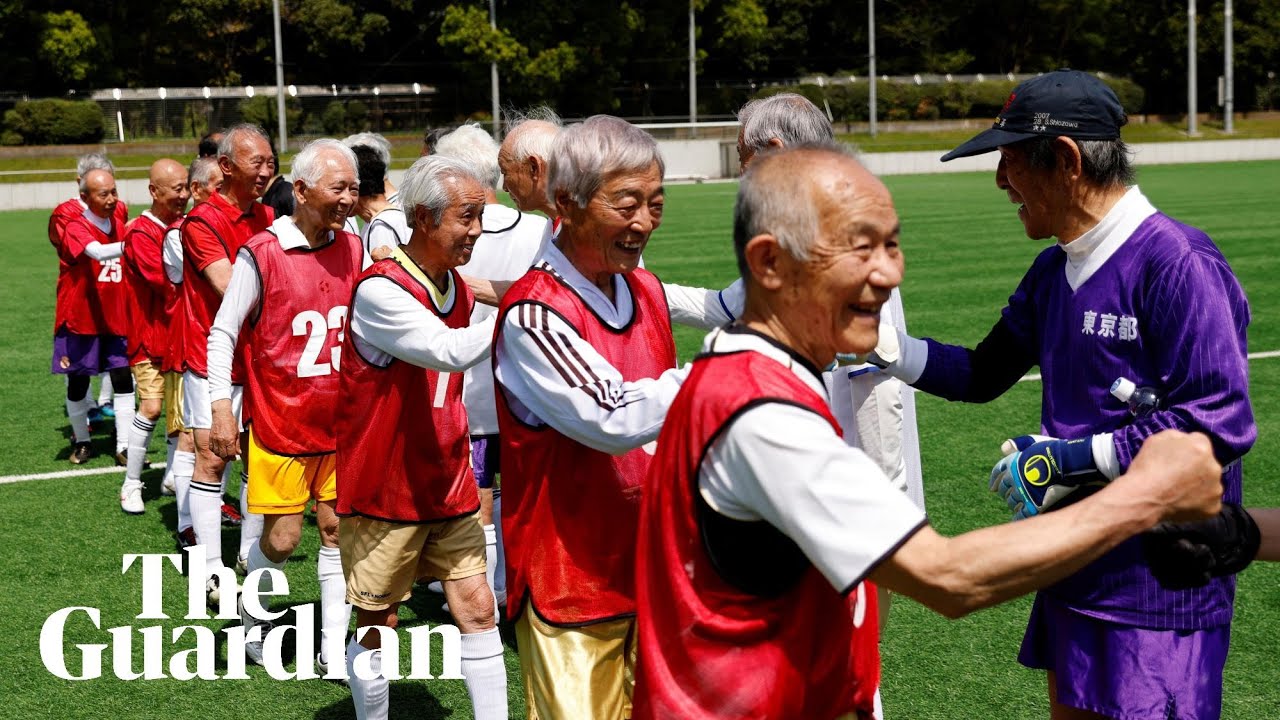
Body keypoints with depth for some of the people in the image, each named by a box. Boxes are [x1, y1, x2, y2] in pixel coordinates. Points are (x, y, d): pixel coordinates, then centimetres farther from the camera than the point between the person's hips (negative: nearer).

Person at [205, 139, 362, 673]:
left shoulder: (353, 249, 2)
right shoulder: (261, 254, -12)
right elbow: (222, 333, -8)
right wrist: (221, 407, -14)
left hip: (341, 422, 4)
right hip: (279, 422, -4)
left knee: (338, 530, 6)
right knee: (281, 538, 2)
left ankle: (333, 650, 16)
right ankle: (249, 620, 30)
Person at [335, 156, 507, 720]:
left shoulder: (458, 289, 6)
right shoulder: (379, 290, -20)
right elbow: (449, 351, -35)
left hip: (449, 488, 7)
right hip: (382, 491, -7)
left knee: (477, 610, 3)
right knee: (377, 625, 6)